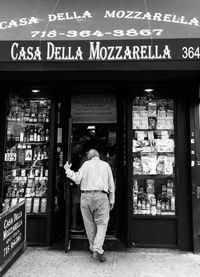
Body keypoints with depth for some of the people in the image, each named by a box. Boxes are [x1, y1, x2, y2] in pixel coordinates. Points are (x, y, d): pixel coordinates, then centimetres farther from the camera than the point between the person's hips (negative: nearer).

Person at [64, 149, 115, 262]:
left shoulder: (86, 164, 7)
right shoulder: (106, 165, 11)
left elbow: (77, 179, -2)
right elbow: (111, 185, 11)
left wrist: (67, 170, 11)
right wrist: (111, 201, 18)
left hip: (86, 196, 1)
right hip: (101, 196, 0)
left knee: (89, 224, 13)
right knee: (102, 224, 4)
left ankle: (93, 247, 26)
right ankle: (98, 250, -8)